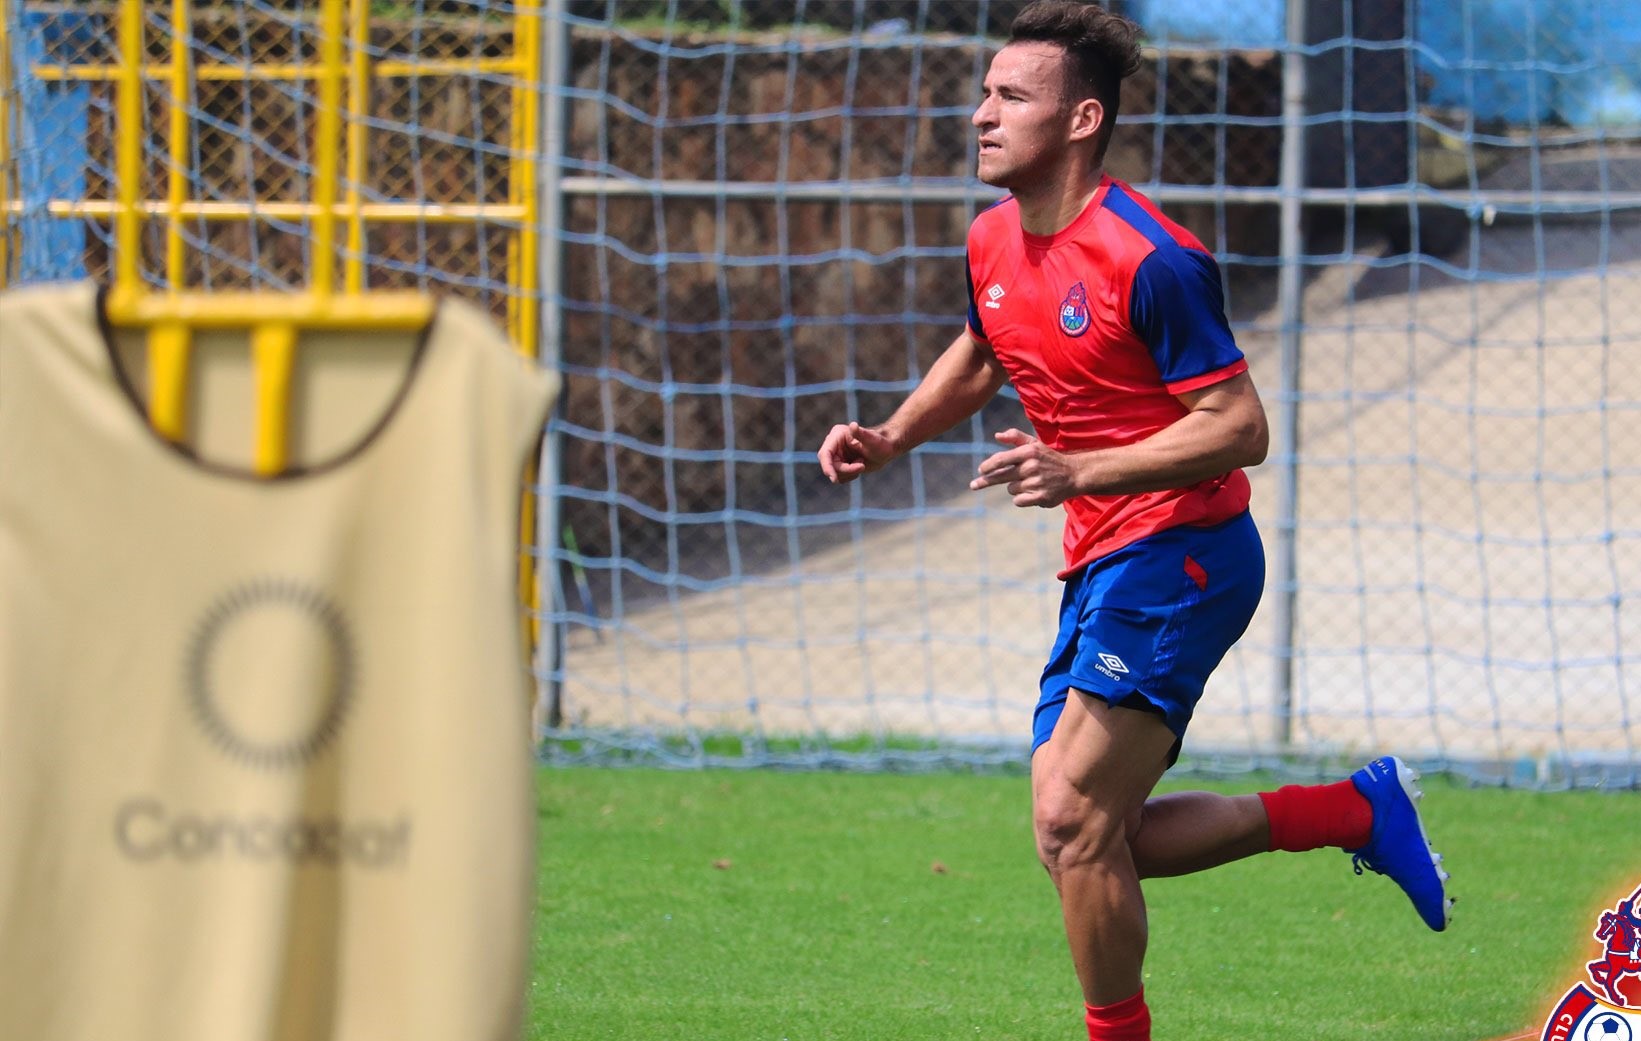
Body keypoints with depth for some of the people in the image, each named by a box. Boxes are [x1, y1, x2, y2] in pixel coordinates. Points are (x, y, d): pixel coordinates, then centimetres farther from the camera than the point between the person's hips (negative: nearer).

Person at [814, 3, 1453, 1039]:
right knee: (1093, 836, 8)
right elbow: (980, 359, 29)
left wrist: (1082, 471, -29)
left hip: (1179, 555, -9)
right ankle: (1360, 809, 19)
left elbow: (1241, 428, -19)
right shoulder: (994, 241, 7)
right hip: (1107, 566, 9)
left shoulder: (1152, 261, -19)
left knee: (1072, 823, -14)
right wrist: (888, 439, 12)